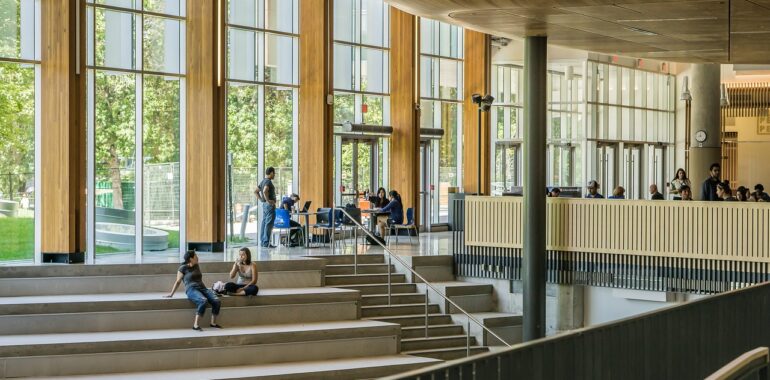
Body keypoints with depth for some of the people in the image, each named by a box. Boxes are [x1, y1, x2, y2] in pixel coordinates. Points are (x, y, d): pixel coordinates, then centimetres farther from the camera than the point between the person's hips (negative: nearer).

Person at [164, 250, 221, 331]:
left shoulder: (197, 266, 21)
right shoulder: (183, 268, 3)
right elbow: (178, 281, 8)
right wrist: (171, 294, 9)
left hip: (202, 288, 6)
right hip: (191, 289, -6)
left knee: (216, 301, -22)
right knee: (203, 301, -39)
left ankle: (213, 323, -8)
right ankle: (195, 325, -37)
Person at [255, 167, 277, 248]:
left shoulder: (263, 181, 15)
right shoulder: (268, 181, -15)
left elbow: (256, 191, 22)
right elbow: (265, 191, -32)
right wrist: (268, 200, -23)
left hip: (264, 205, 10)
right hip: (270, 205, -10)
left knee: (264, 223, 12)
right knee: (269, 224, -8)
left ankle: (262, 241, 15)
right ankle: (266, 243, -9)